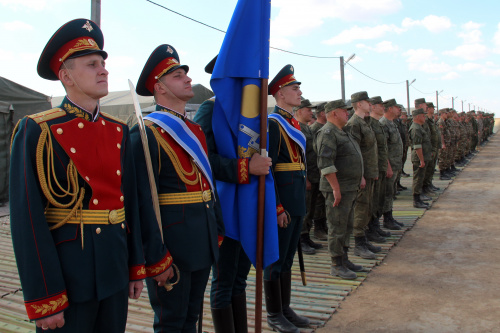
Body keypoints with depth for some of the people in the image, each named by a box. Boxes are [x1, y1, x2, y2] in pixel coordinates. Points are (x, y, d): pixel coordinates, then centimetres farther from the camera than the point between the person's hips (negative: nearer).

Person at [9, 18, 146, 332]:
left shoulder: (119, 131, 6)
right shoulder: (37, 132, -11)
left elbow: (130, 201, 8)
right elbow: (28, 220, -14)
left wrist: (136, 267, 10)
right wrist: (44, 300, -14)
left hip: (114, 271, 5)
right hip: (66, 275, -5)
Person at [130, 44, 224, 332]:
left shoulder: (196, 130, 12)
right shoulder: (147, 133, -13)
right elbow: (143, 200, -18)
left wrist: (218, 231, 15)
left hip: (203, 241, 8)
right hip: (173, 242, -7)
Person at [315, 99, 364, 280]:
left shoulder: (342, 132, 18)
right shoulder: (327, 132, -15)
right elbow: (325, 163, -24)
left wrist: (358, 181, 21)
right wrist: (336, 188, -25)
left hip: (350, 189, 10)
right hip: (338, 189, -10)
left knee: (347, 226, 16)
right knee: (337, 228, -2)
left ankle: (344, 260, 27)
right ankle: (336, 265, 8)